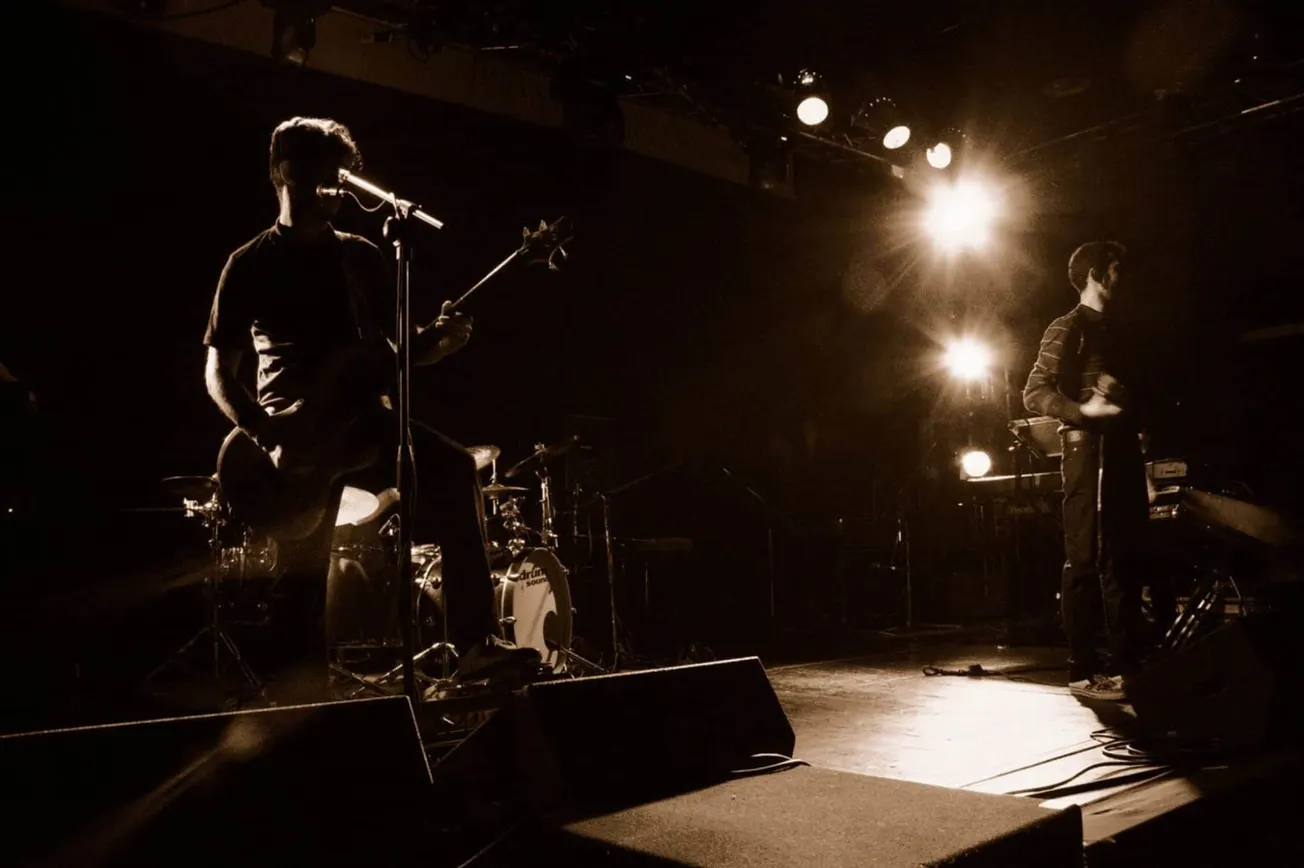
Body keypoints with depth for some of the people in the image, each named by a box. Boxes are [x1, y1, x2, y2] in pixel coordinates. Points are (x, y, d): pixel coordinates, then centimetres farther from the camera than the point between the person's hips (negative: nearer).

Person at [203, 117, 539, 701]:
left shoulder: (362, 258, 16)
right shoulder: (250, 264, 5)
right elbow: (218, 372, 3)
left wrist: (435, 342, -6)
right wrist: (261, 429, -16)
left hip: (363, 416, 3)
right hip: (295, 426, -2)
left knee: (452, 469, -24)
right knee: (304, 571, -7)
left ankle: (476, 644, -25)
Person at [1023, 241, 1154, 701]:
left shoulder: (1111, 330, 22)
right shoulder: (1067, 329, -4)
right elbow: (1034, 393, -12)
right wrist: (1083, 410, -25)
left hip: (1121, 450, 9)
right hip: (1089, 451, -9)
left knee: (1126, 559, 11)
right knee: (1086, 561, -7)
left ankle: (1127, 663, 20)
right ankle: (1083, 670, -3)